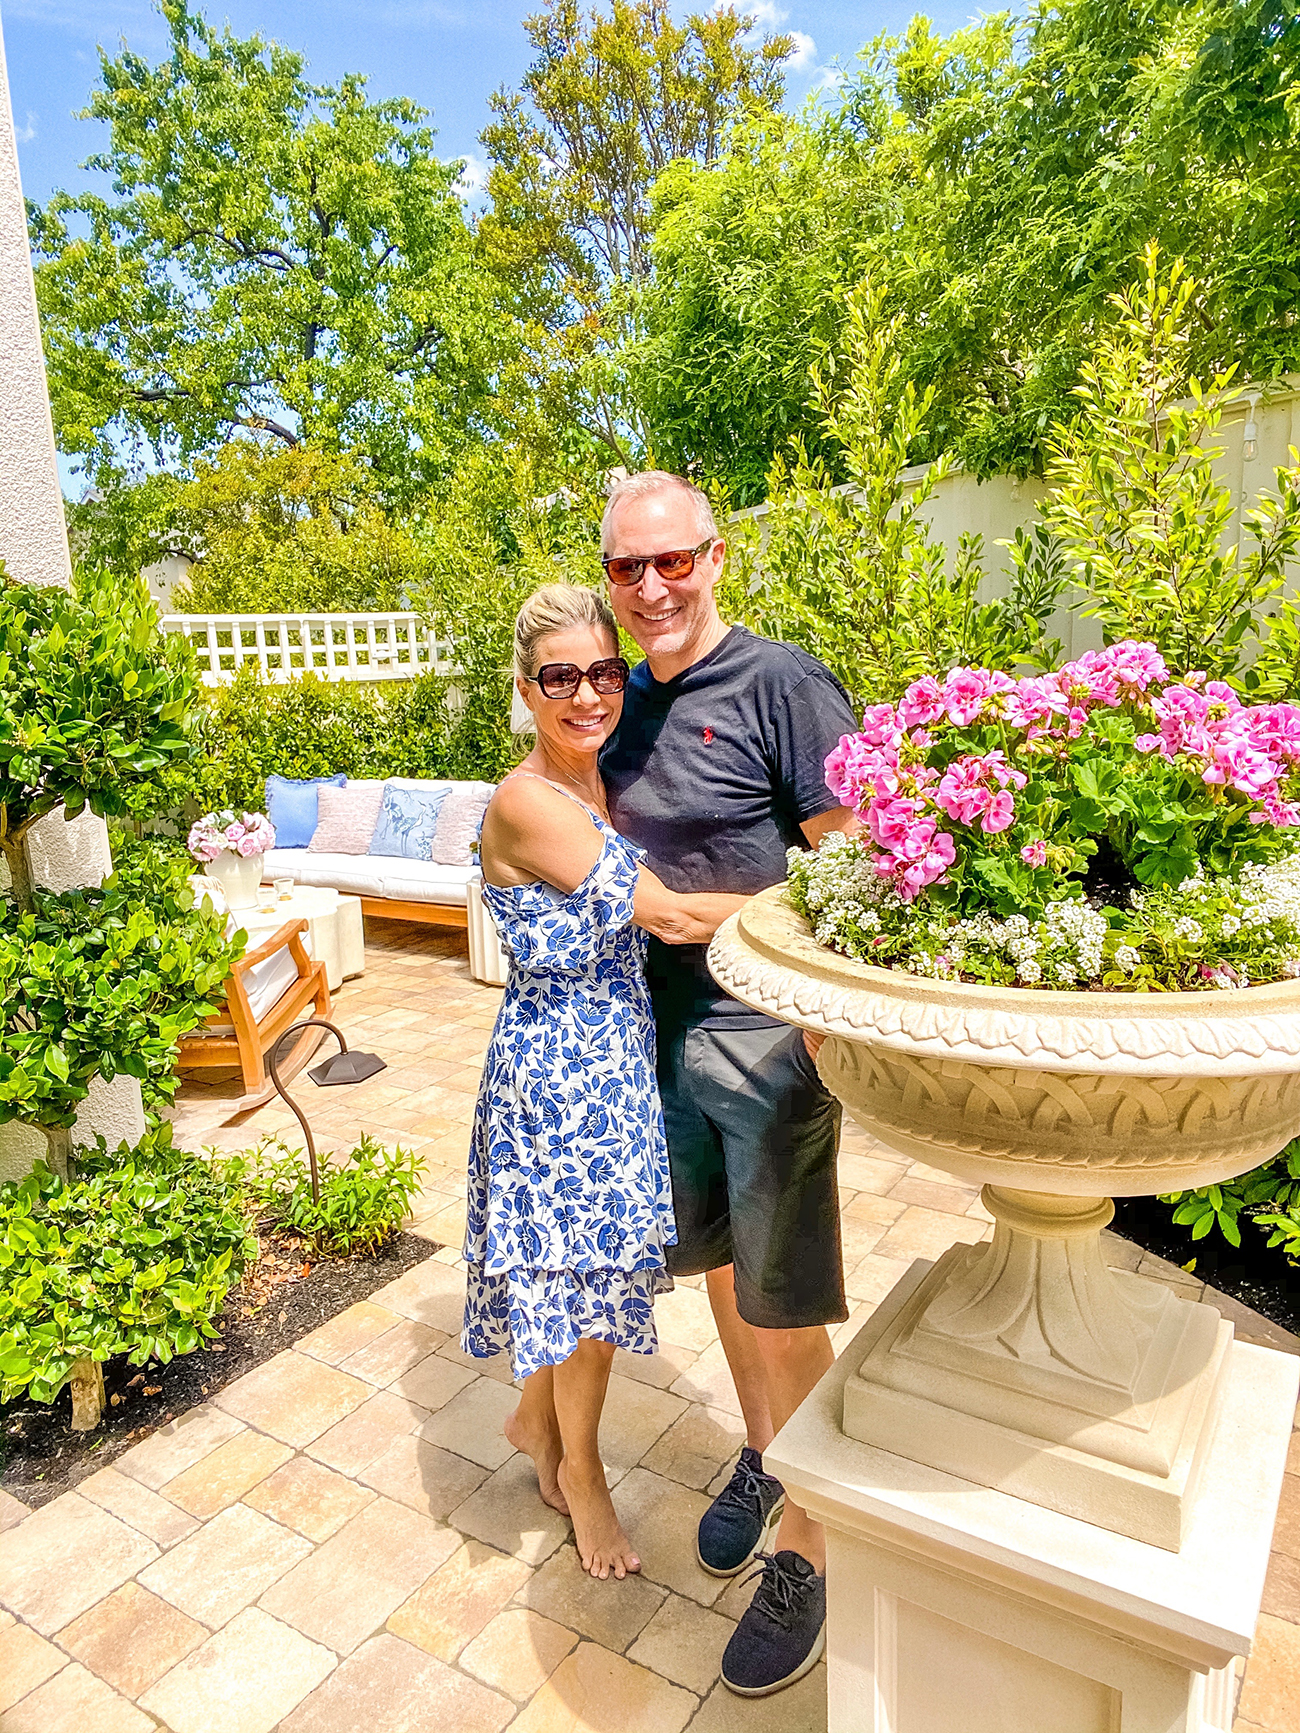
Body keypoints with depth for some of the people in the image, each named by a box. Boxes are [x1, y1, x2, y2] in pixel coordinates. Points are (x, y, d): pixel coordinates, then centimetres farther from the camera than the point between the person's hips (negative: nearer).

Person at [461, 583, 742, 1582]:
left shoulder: (605, 785, 4)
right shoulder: (526, 802, -21)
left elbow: (638, 920, 8)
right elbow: (668, 915, -23)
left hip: (617, 1050, 8)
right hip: (560, 1064, -7)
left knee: (586, 1261, 22)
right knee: (588, 1270, 10)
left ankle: (538, 1417, 49)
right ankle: (579, 1473, 38)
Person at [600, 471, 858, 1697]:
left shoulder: (783, 685, -12)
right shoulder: (629, 700, 8)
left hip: (766, 1034, -6)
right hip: (664, 1026, 6)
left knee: (784, 1306, 5)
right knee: (718, 1262, 21)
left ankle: (802, 1550, 28)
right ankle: (762, 1456, 45)